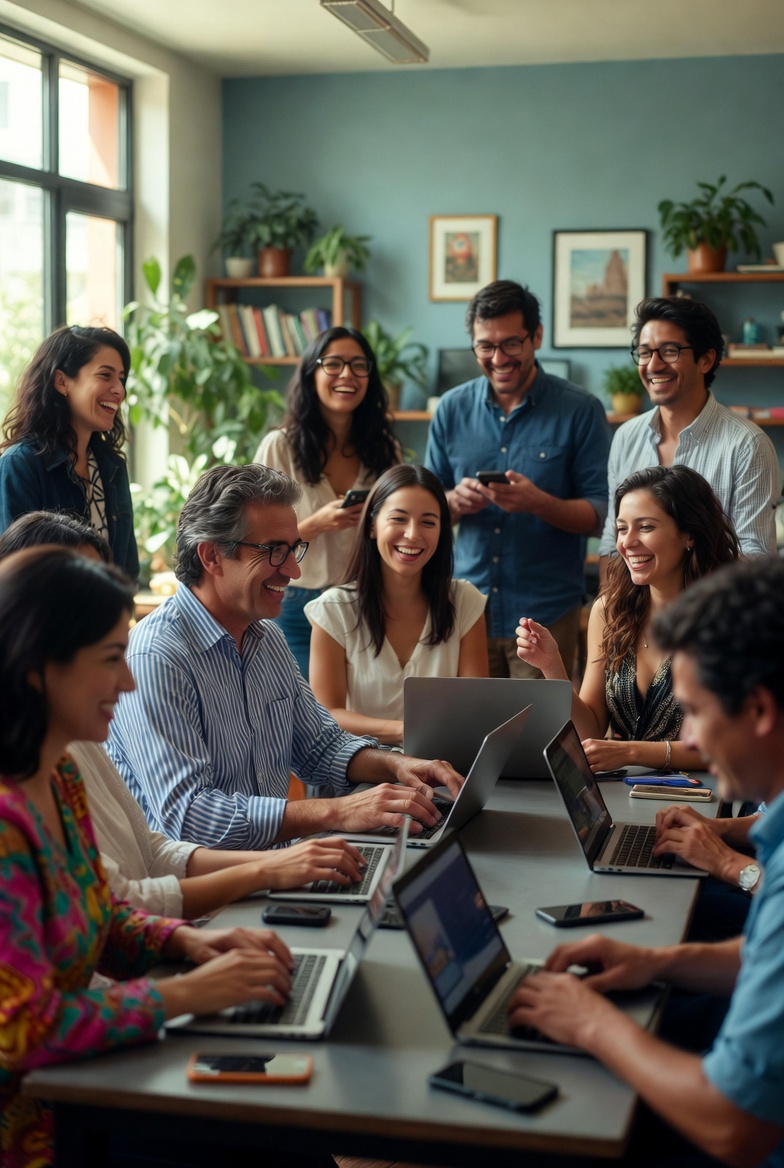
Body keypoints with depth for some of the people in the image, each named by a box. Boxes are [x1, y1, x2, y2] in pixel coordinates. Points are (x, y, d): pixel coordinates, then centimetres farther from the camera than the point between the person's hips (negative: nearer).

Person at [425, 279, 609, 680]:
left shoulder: (580, 411, -3)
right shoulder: (452, 409, 6)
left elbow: (602, 514, -5)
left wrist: (539, 503, -23)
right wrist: (455, 501, -12)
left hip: (546, 613, -2)